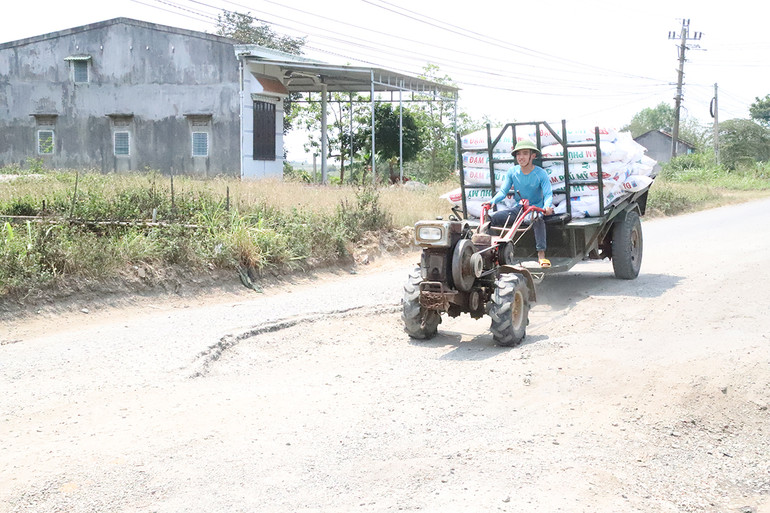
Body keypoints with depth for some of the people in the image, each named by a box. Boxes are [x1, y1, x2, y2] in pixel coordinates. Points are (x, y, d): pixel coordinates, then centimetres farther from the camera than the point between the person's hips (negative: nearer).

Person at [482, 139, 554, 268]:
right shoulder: (512, 172, 1)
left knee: (538, 220, -40)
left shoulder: (541, 174, -10)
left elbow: (548, 194, -16)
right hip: (518, 208, 4)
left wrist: (547, 206, -39)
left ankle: (541, 254, -41)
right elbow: (503, 191, 1)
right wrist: (493, 201, -20)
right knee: (493, 218, -18)